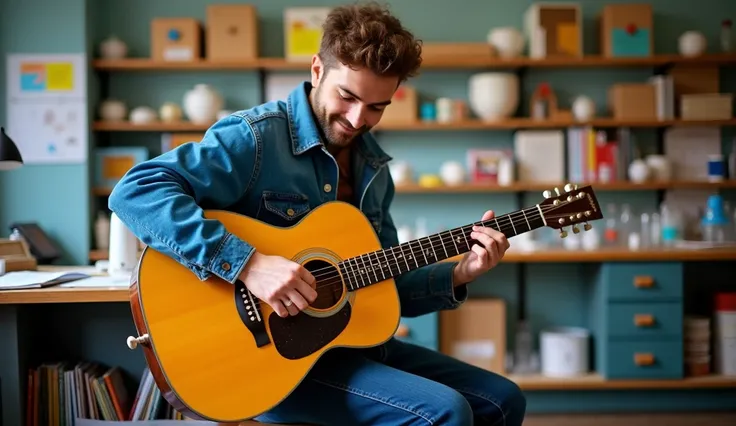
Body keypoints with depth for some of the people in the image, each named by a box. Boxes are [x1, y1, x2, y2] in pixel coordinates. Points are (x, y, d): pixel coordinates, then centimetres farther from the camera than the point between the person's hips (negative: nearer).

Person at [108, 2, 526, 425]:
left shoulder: (371, 166, 9)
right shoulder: (256, 137, -15)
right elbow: (134, 191, -26)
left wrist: (458, 275, -3)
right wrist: (248, 264, -32)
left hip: (351, 342, 8)